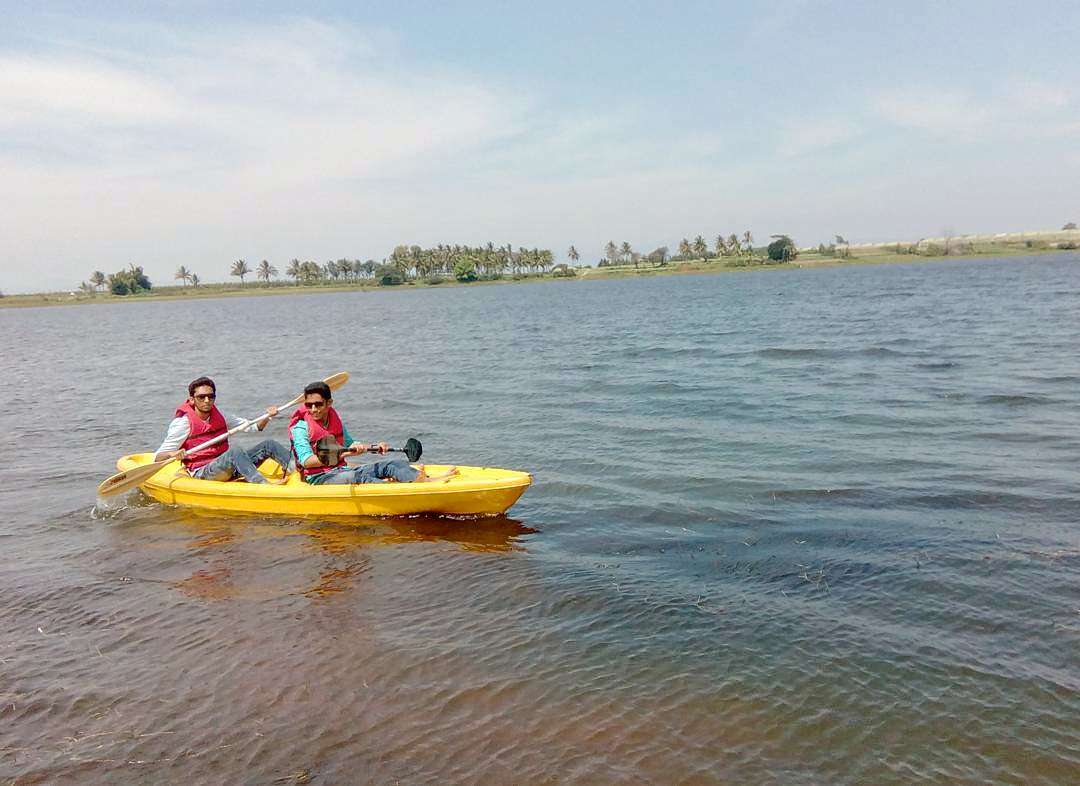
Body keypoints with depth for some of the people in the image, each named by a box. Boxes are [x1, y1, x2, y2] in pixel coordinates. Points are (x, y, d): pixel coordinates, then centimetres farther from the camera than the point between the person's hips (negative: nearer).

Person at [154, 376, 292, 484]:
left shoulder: (219, 417, 11)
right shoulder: (183, 423, -7)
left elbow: (253, 426, 16)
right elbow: (157, 457, -10)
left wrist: (267, 416, -3)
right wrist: (172, 454, -33)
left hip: (228, 468, 7)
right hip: (201, 473, -7)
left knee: (269, 444, -6)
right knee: (235, 452, -36)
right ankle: (266, 486, -53)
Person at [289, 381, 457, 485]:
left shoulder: (335, 419, 11)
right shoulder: (300, 427, -9)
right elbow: (306, 461, -23)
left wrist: (374, 448, 13)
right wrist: (343, 454, -31)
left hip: (341, 471, 7)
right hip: (318, 478, -7)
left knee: (394, 463, -12)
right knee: (357, 476, -39)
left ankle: (428, 480, -36)